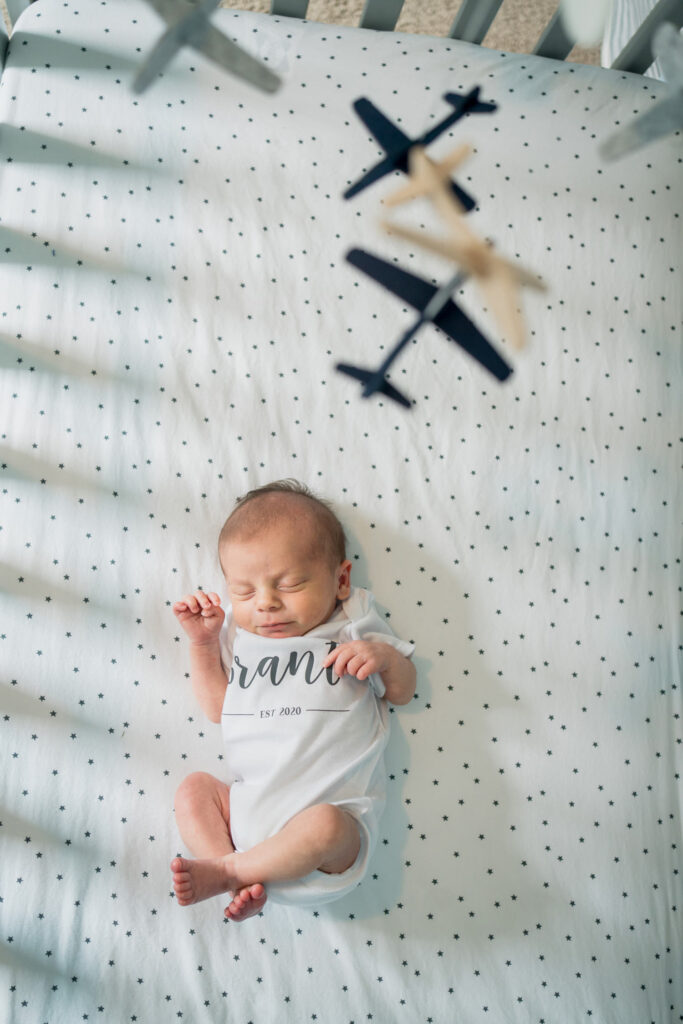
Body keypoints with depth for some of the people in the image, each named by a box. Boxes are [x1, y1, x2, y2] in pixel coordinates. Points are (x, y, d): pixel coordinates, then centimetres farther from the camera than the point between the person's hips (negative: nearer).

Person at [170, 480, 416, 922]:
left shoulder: (355, 627, 4)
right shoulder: (238, 635, 12)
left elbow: (403, 692, 9)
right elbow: (217, 707, 14)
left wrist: (386, 657, -12)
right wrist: (202, 642, 4)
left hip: (334, 812, -4)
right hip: (250, 807, 5)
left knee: (324, 827, -32)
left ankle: (225, 868, -12)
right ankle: (246, 885, -11)